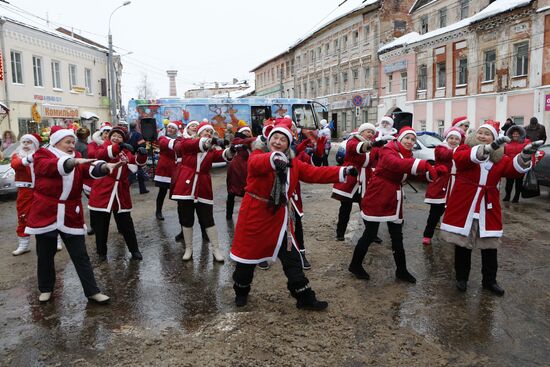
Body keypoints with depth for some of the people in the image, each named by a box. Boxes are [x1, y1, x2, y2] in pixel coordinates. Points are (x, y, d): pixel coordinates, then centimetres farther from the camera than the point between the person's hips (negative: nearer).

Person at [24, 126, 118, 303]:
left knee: (80, 255, 4)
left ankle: (92, 291, 9)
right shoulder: (41, 156, -2)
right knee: (45, 255, 13)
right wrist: (74, 161, -43)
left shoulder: (77, 158, 7)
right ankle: (45, 289, 32)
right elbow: (52, 166, -26)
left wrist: (105, 166, -36)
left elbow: (91, 169, -14)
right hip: (45, 214, -2)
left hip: (71, 215, 2)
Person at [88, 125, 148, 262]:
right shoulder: (105, 147, -1)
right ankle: (101, 252, 25)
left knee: (126, 224, 8)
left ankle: (134, 250, 20)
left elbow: (138, 161, -5)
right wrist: (119, 147, -39)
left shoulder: (127, 152, 10)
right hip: (103, 192, -2)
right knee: (101, 225, 8)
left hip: (121, 193, 2)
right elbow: (99, 154, -24)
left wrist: (142, 154, -28)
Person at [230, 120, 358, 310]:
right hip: (254, 214, -3)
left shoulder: (293, 164, 4)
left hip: (279, 217, 4)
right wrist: (274, 158, -59)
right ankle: (241, 292, 36)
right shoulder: (257, 156, -12)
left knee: (292, 258, 6)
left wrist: (343, 171, -13)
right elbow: (257, 163, -36)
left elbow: (315, 173, -3)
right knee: (248, 254, 12)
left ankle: (305, 297, 18)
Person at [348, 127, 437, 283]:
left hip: (394, 201, 8)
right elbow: (395, 163, -36)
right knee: (370, 235, 1)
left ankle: (401, 271, 25)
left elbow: (415, 169, 0)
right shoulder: (388, 151, -14)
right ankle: (355, 265, 19)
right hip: (376, 199, -7)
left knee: (397, 237, 12)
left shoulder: (407, 156, 12)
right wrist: (424, 165, -45)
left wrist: (430, 170, -22)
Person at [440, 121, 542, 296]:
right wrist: (488, 148, -41)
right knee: (462, 245, 7)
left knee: (490, 247, 9)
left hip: (488, 208, 3)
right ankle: (461, 278, 23)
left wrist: (525, 155, -30)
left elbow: (514, 168, -10)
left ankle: (489, 280, 26)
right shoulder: (465, 149, -3)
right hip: (464, 206, -3)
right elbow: (459, 157, -27)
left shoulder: (500, 157, 7)